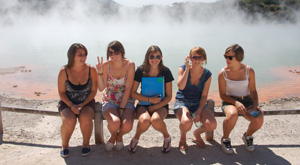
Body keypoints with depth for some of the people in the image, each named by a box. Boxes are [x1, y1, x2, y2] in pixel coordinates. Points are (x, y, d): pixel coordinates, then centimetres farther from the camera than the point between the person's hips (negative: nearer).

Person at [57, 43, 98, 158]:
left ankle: (86, 144, -2)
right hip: (67, 103, 0)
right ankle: (64, 145, 2)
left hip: (86, 102, 0)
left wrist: (83, 104, -15)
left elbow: (93, 91, -3)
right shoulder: (64, 71, -11)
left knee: (86, 119, -31)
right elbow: (61, 92, -3)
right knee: (69, 121, -30)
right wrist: (71, 105, -17)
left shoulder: (91, 70, -9)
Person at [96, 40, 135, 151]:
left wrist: (122, 108, -13)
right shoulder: (106, 65, -7)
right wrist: (100, 73, -23)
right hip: (109, 101, 0)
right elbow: (101, 88, -8)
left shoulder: (130, 65, -9)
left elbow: (128, 88, -10)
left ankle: (119, 136, 13)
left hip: (126, 101, 0)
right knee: (115, 123, -31)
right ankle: (113, 137, 9)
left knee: (127, 126, -27)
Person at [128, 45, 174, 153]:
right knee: (144, 121, -34)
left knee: (156, 120, -35)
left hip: (161, 105, 0)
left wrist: (156, 107, -16)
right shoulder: (140, 71, -5)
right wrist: (149, 100, -15)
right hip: (143, 104, 1)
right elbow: (133, 93, -3)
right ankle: (136, 138, 1)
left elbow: (169, 96, -2)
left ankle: (167, 137, -1)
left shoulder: (165, 71, -5)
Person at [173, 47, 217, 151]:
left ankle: (197, 133, 15)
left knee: (212, 125, -22)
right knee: (186, 123, -35)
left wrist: (199, 111, -14)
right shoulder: (183, 69, -5)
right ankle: (183, 137, 4)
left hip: (198, 103, 3)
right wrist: (187, 68, -21)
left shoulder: (207, 74, 0)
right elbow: (181, 87, -22)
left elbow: (204, 95, 0)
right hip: (182, 102, -3)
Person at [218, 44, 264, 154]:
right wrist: (236, 103, -22)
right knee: (232, 115, -38)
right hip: (229, 101, -2)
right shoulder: (223, 73, -8)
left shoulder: (249, 71, -4)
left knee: (259, 119, -27)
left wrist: (256, 104, -16)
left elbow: (253, 91, 2)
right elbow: (223, 95, -6)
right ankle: (225, 139, -7)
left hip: (247, 101, 2)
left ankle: (248, 136, 10)